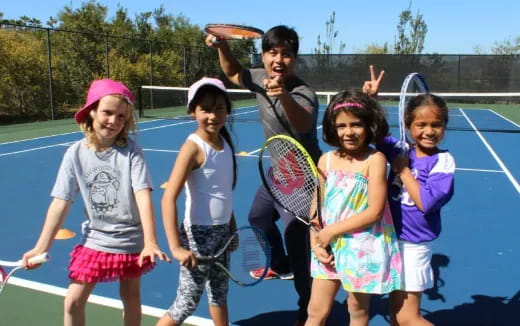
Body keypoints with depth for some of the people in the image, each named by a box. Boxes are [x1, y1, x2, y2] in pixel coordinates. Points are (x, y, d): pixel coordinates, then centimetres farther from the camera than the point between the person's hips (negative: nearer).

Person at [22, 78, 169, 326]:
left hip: (131, 241, -1)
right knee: (73, 302, 4)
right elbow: (61, 203, -7)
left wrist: (150, 242, -33)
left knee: (131, 300, 14)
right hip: (94, 240, 2)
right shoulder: (76, 153, -9)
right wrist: (41, 247, -10)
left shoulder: (131, 151, -15)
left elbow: (143, 196, -23)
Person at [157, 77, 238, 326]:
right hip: (199, 233, -7)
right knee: (187, 304, 3)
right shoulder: (194, 147, -20)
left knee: (219, 293, 23)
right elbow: (169, 199, -27)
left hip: (221, 231, 7)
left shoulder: (225, 142, 2)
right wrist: (176, 246, -30)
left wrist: (231, 225, 13)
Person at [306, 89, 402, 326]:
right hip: (329, 246, 4)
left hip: (364, 248, -3)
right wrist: (315, 241, -7)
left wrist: (331, 231, -16)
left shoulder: (375, 160, -13)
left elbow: (374, 211, -18)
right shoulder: (326, 160, 0)